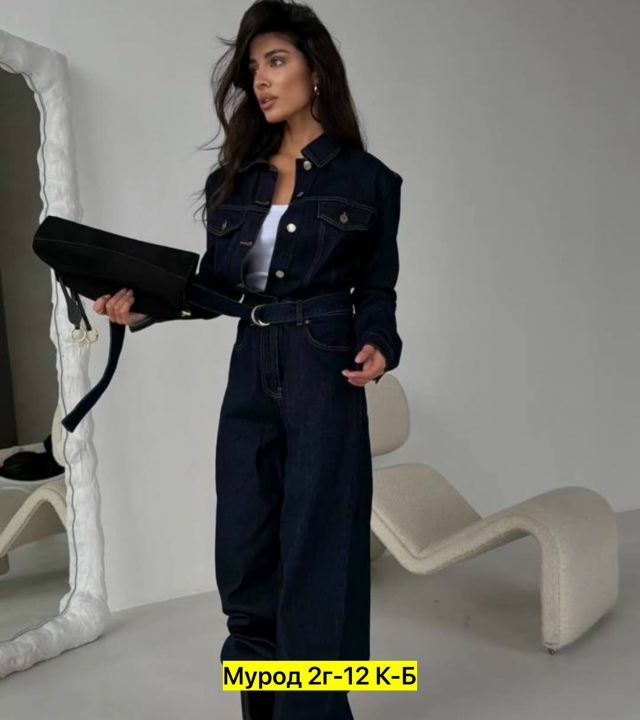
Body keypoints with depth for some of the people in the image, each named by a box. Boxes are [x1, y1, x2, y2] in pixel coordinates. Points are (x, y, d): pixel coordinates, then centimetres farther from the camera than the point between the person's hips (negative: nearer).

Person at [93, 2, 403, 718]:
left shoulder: (367, 178, 2)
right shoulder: (234, 178, 12)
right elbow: (215, 283, 11)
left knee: (314, 555, -2)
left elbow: (377, 290, 4)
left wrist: (377, 346, -15)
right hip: (250, 376, 4)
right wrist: (144, 306, -5)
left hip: (324, 378, -4)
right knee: (244, 554, 7)